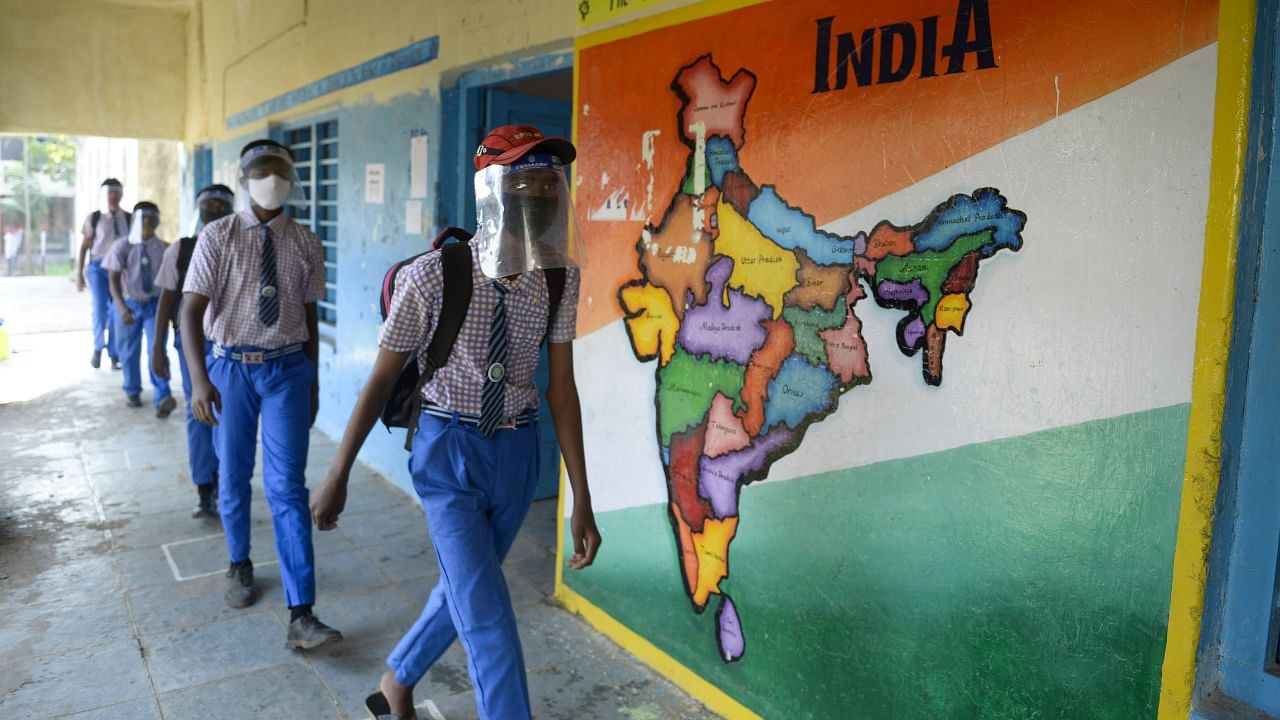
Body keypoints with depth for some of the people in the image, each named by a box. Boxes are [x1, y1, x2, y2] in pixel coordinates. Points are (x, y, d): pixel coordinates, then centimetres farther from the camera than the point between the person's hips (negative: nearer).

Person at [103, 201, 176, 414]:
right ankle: (132, 391, 32)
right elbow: (113, 279, -15)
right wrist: (121, 307, -30)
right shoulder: (122, 246, -11)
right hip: (129, 304, 0)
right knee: (129, 351, 12)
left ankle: (162, 397, -17)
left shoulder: (163, 249, -7)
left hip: (155, 303, 0)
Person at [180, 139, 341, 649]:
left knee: (287, 488, -5)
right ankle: (239, 565, 41)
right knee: (233, 479, 15)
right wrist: (199, 379, -22)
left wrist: (312, 382, 11)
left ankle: (301, 615, -7)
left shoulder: (307, 245, 0)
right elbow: (191, 310, -11)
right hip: (230, 367, 0)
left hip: (288, 368, 0)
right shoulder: (217, 237, -5)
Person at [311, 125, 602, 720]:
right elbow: (382, 379, -9)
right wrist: (338, 475, -1)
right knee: (487, 616, -6)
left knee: (465, 590, 21)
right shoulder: (431, 277, -20)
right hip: (450, 450, -4)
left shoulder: (560, 276, -9)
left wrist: (581, 499, -6)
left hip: (518, 448, 5)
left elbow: (561, 387, -5)